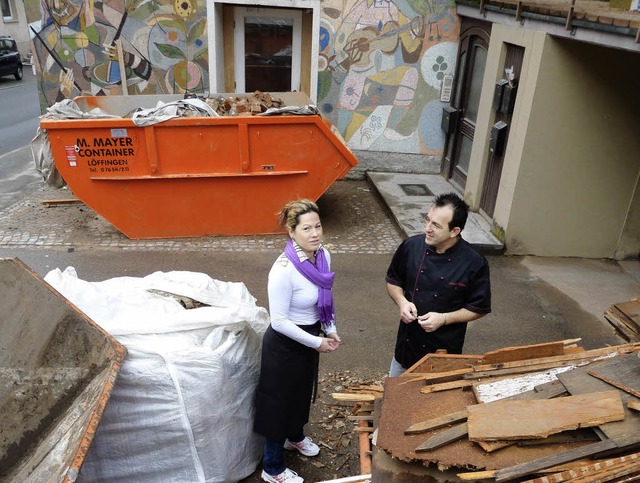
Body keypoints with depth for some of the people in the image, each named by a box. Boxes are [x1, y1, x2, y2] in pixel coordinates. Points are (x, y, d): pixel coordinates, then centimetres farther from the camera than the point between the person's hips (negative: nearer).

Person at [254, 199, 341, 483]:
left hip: (309, 337, 7)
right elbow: (278, 321, -26)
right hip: (285, 344, -7)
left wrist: (330, 329, 0)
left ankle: (295, 437, 57)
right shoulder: (283, 270, -32)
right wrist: (317, 343, -19)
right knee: (280, 400, 10)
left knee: (301, 391, 28)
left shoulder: (323, 255, -9)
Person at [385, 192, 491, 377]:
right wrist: (402, 302, -14)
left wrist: (444, 318, -21)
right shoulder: (411, 246, -12)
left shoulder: (474, 263, -20)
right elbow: (393, 280, 4)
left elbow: (479, 308, -9)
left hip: (444, 348, -3)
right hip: (408, 341, 3)